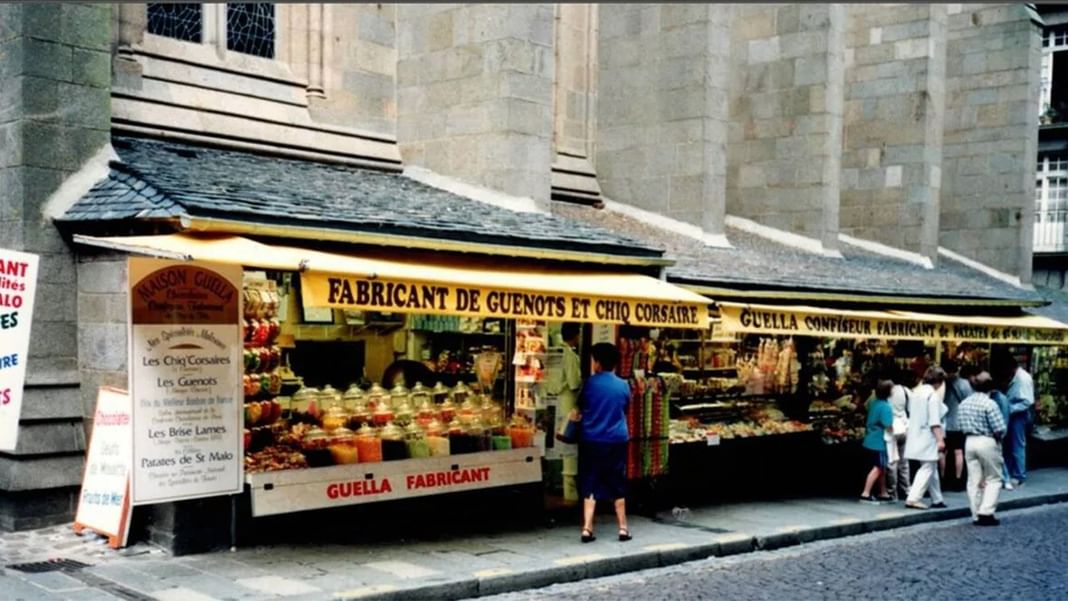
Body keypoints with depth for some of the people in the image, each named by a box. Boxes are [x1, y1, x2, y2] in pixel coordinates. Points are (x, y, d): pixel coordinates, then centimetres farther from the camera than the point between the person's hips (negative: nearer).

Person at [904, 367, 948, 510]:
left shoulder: (917, 393, 13)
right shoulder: (933, 395, -12)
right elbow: (934, 420, -19)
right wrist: (940, 439, -19)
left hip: (916, 437, 9)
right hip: (928, 438, -9)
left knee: (932, 468, 16)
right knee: (928, 469, -4)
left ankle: (937, 499, 22)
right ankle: (913, 498, -11)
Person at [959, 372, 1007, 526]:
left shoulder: (964, 403, 5)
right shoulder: (990, 404, -15)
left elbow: (962, 427, 6)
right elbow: (1000, 429, -16)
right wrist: (998, 437, 3)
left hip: (969, 442, 6)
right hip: (987, 442, -6)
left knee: (974, 480, 10)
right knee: (993, 479, 6)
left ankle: (977, 516, 12)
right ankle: (986, 512, -4)